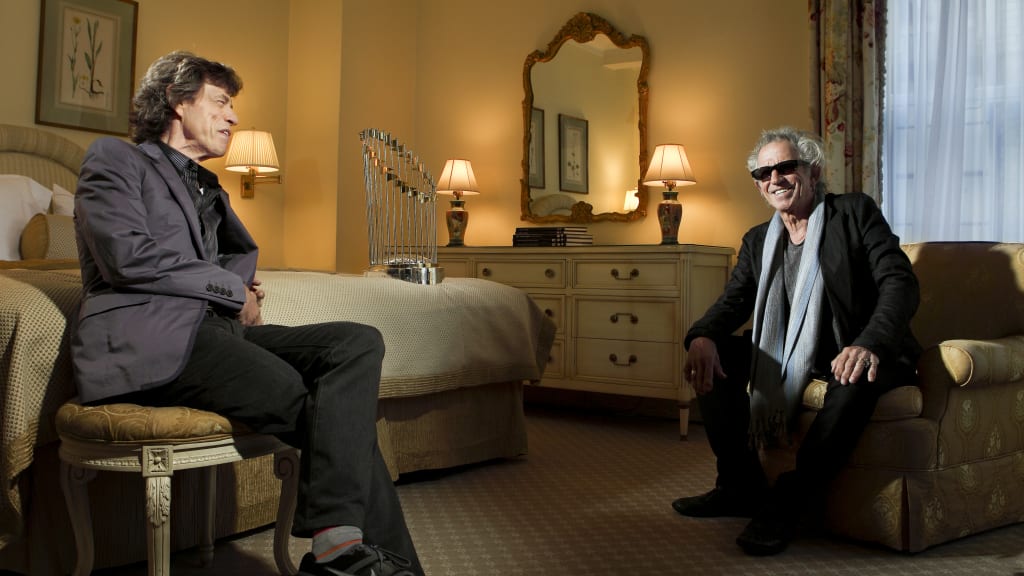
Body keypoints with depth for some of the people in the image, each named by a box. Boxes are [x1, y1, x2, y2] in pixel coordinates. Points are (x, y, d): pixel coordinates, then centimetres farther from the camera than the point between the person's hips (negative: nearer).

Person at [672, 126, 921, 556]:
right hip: (790, 355, 5)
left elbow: (899, 282, -14)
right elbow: (732, 302, 0)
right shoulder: (758, 241, 11)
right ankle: (742, 487, -6)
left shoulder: (856, 212, -3)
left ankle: (788, 503, -26)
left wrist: (870, 345, -34)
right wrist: (703, 337, -25)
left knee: (855, 378, -38)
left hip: (855, 353, -5)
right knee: (714, 353, -14)